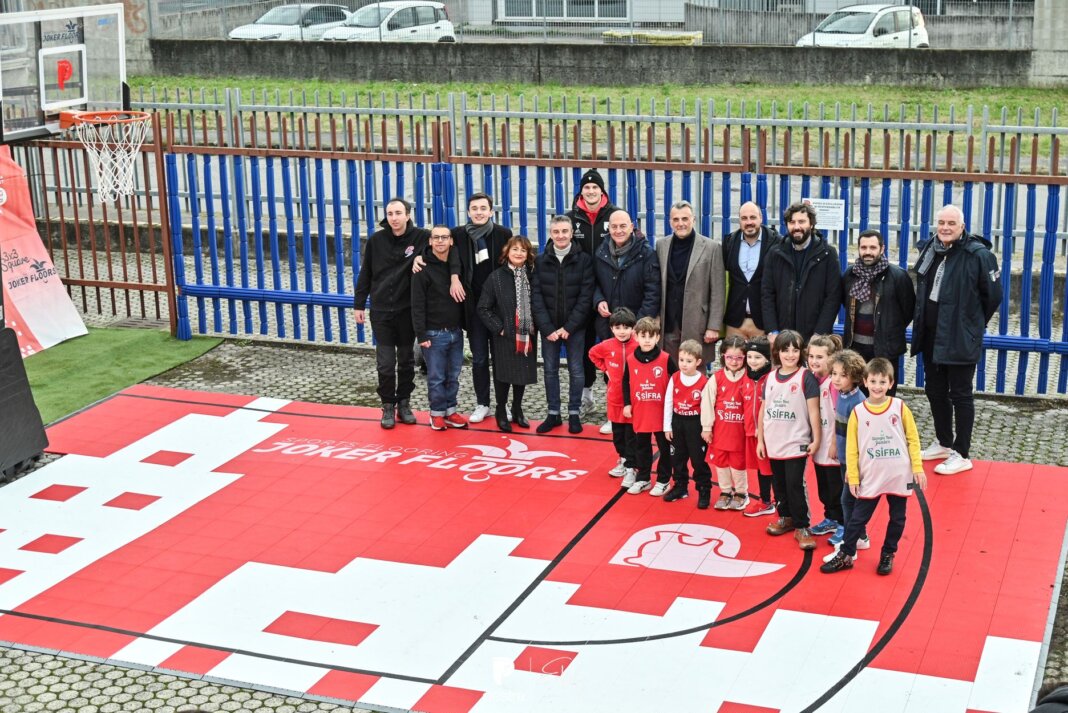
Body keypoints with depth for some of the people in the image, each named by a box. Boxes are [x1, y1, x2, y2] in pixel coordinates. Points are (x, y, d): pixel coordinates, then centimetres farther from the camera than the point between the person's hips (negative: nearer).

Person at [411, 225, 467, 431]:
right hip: (434, 334, -5)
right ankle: (437, 413, 14)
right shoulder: (423, 269, -9)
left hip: (456, 332, 5)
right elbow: (417, 305, -11)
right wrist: (421, 334, -15)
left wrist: (463, 325, 9)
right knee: (436, 377, 2)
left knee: (453, 376, 11)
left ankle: (450, 410, 21)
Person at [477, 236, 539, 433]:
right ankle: (501, 412, 20)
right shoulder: (497, 277, -7)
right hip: (505, 336, -3)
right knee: (503, 374, 5)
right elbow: (483, 308, -6)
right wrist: (498, 328, -10)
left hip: (527, 335, 3)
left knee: (523, 372, 12)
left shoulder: (531, 275, 1)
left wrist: (535, 326, -2)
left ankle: (517, 410, 28)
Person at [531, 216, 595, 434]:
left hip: (575, 327, -2)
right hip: (548, 327, 2)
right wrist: (547, 328, -11)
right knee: (550, 370, 7)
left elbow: (585, 297, -8)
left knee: (575, 370, 4)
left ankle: (574, 414, 15)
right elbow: (536, 297, -2)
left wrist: (569, 327, -13)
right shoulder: (541, 261, 2)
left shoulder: (583, 260, -5)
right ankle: (553, 414, 17)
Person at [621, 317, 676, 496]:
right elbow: (626, 382, 9)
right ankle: (642, 479, 27)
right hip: (640, 413, 3)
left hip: (662, 413, -3)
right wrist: (626, 404, 3)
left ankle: (663, 481, 19)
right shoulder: (631, 360, -3)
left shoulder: (665, 359, -11)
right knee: (641, 447, 14)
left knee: (664, 447, 8)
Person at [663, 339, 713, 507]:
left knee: (699, 459, 2)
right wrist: (667, 426, 2)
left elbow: (706, 407, -9)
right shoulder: (674, 379, -3)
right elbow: (668, 403, 2)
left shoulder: (703, 382, -14)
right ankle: (680, 487, 30)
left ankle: (704, 491, 14)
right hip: (677, 422, 4)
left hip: (695, 424, -4)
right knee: (677, 458, 15)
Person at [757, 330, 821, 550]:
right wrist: (760, 440, 11)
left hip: (796, 443, -5)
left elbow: (813, 410, -8)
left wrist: (815, 440, -11)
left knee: (794, 485, -6)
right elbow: (763, 411, 11)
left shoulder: (805, 377, -8)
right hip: (773, 443, 5)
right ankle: (786, 518, 30)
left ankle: (801, 527, 2)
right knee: (779, 484, 14)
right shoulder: (771, 378, 7)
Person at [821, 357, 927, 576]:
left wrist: (918, 468, -2)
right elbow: (852, 447, -1)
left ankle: (888, 555, 28)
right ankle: (845, 556, 17)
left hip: (899, 476, 1)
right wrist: (853, 477, -2)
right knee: (858, 518, 5)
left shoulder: (900, 407, -5)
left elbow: (913, 439, 1)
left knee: (897, 518, 11)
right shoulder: (858, 412, -6)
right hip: (870, 478, -1)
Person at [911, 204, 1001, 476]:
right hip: (931, 335, 7)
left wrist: (973, 323, 3)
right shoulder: (930, 250, 5)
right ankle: (944, 443, 33)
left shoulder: (978, 255, -15)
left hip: (960, 339, -7)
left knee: (960, 394, 1)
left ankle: (961, 455, 10)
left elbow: (993, 295, -6)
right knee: (934, 390, 16)